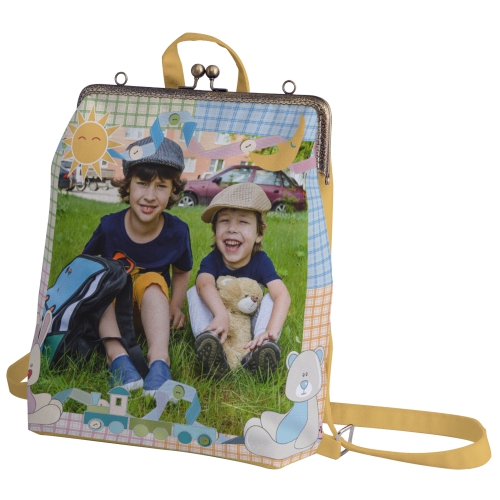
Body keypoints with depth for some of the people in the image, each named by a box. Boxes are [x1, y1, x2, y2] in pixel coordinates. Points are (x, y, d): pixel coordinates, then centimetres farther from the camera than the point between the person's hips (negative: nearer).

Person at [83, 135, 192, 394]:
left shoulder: (177, 231, -14)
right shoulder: (109, 226, -17)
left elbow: (181, 272, 1)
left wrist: (175, 306, -14)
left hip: (150, 304, 0)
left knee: (153, 280, -31)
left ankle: (159, 358, -46)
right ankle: (116, 354, -43)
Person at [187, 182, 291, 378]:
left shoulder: (261, 261, -17)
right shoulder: (212, 260, -18)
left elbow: (282, 295, -33)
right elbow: (204, 284, -41)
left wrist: (271, 332, -52)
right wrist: (221, 315, -63)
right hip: (218, 319, 0)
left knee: (270, 298, -23)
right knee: (194, 292, -20)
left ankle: (262, 345, -42)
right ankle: (208, 339, -42)